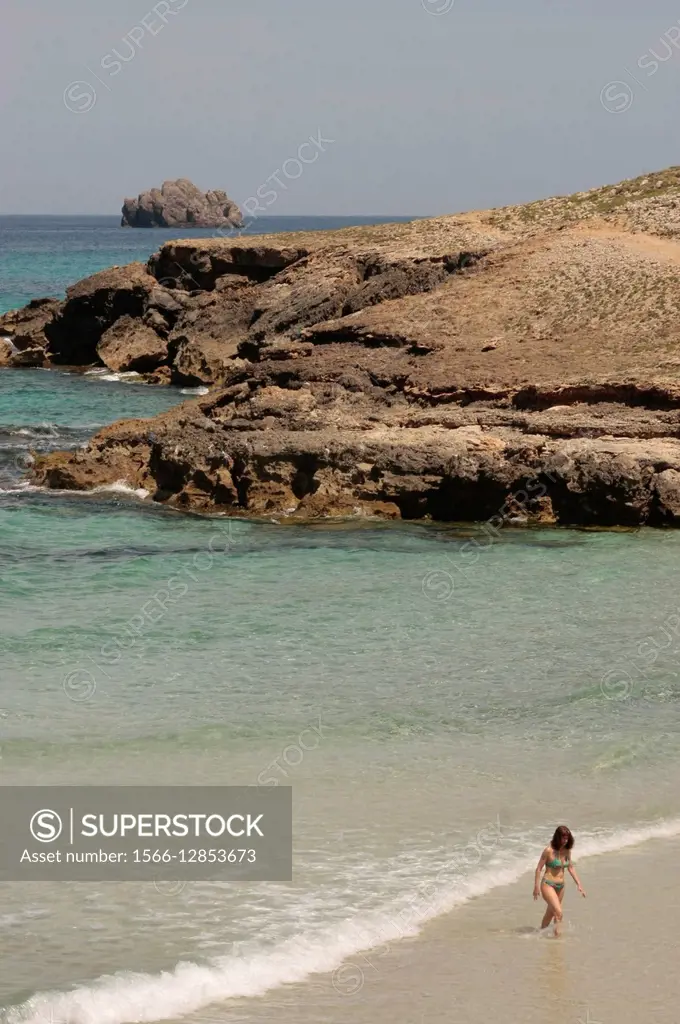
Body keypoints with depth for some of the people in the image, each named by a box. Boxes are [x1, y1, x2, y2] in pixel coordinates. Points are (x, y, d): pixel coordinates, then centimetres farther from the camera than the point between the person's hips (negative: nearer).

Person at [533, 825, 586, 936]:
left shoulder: (567, 851, 2)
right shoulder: (549, 851, -16)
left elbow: (571, 868, 12)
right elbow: (539, 868, -11)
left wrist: (578, 884, 8)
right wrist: (536, 887, -11)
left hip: (560, 886, 7)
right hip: (548, 885, -7)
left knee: (550, 913, 18)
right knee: (558, 912, -22)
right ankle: (557, 933, -20)